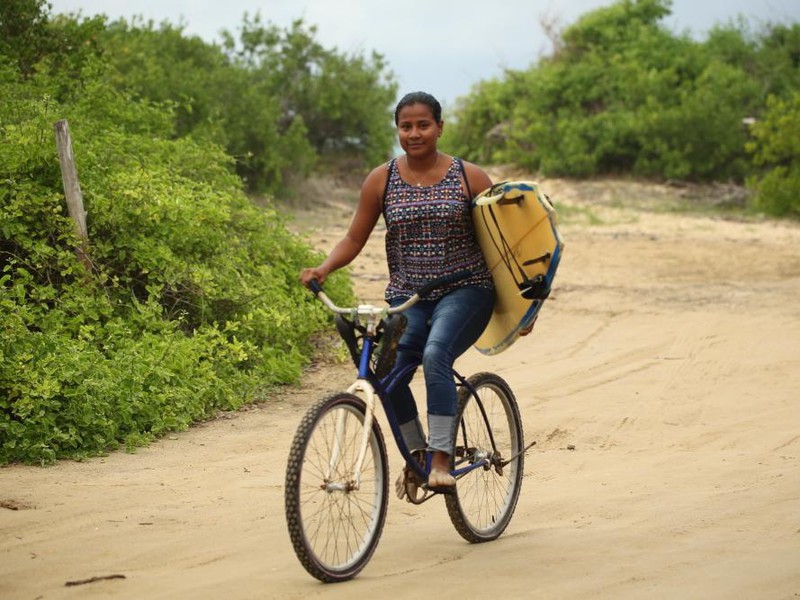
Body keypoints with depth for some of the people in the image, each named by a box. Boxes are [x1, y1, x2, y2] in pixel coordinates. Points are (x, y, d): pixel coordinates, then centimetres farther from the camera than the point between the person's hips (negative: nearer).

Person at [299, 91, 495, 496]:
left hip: (464, 291, -2)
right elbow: (354, 239, 8)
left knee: (435, 354, -32)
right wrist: (323, 270, -10)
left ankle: (441, 462, -30)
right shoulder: (381, 180, 5)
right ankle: (416, 455, 3)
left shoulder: (469, 177, 1)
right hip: (407, 296, 3)